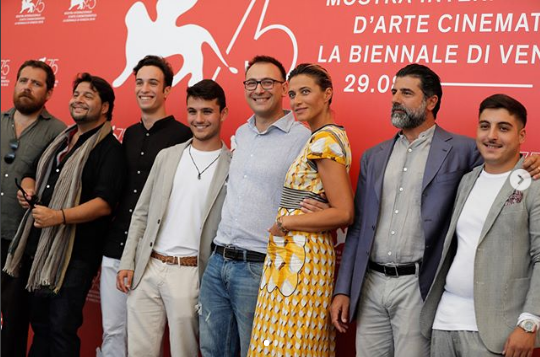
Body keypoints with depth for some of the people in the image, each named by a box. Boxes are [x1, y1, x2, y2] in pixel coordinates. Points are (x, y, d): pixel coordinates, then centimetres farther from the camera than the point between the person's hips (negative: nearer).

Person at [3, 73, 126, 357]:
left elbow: (104, 203, -19)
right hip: (37, 248, 8)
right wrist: (27, 188, 2)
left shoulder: (109, 148, -9)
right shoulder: (61, 139, 16)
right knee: (39, 323, 18)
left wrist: (58, 216, -27)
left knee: (61, 330, -2)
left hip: (74, 255, -8)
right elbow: (32, 173, 26)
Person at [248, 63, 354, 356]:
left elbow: (343, 213, -19)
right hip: (297, 256, 9)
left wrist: (285, 224, -12)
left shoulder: (325, 140, -13)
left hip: (300, 258, -9)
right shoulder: (324, 136, 15)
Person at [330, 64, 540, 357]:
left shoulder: (461, 150, -1)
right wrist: (342, 289, 8)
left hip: (418, 286, -4)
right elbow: (358, 227, 12)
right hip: (370, 285, 4)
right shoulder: (373, 157, 12)